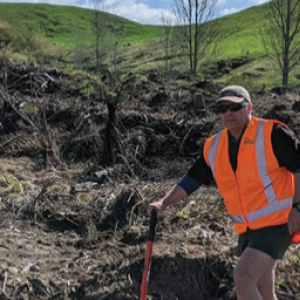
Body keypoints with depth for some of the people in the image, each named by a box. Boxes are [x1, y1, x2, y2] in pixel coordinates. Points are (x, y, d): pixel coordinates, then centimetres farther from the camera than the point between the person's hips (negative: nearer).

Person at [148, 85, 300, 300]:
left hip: (276, 223, -6)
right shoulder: (214, 147, 6)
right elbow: (193, 179, 13)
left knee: (243, 277, -20)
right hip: (247, 229, 6)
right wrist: (165, 203, 3)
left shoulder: (272, 133, -11)